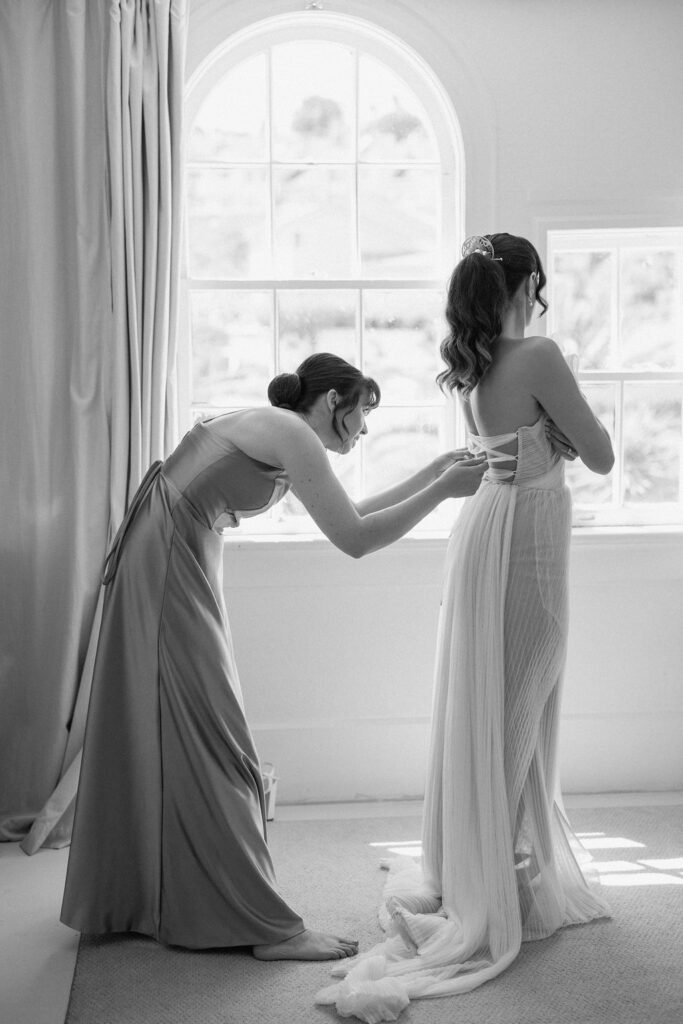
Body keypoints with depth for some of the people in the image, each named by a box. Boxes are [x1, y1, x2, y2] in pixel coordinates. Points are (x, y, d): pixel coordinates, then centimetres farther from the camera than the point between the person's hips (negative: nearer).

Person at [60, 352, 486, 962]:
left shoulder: (273, 432, 16)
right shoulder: (289, 433, -13)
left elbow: (349, 513, 22)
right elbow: (353, 539, -19)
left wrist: (432, 472, 20)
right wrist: (443, 490, -11)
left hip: (171, 572, 10)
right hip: (167, 573, -10)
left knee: (158, 737, 15)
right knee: (203, 742, -8)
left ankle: (145, 896, 27)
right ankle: (265, 926, -3)